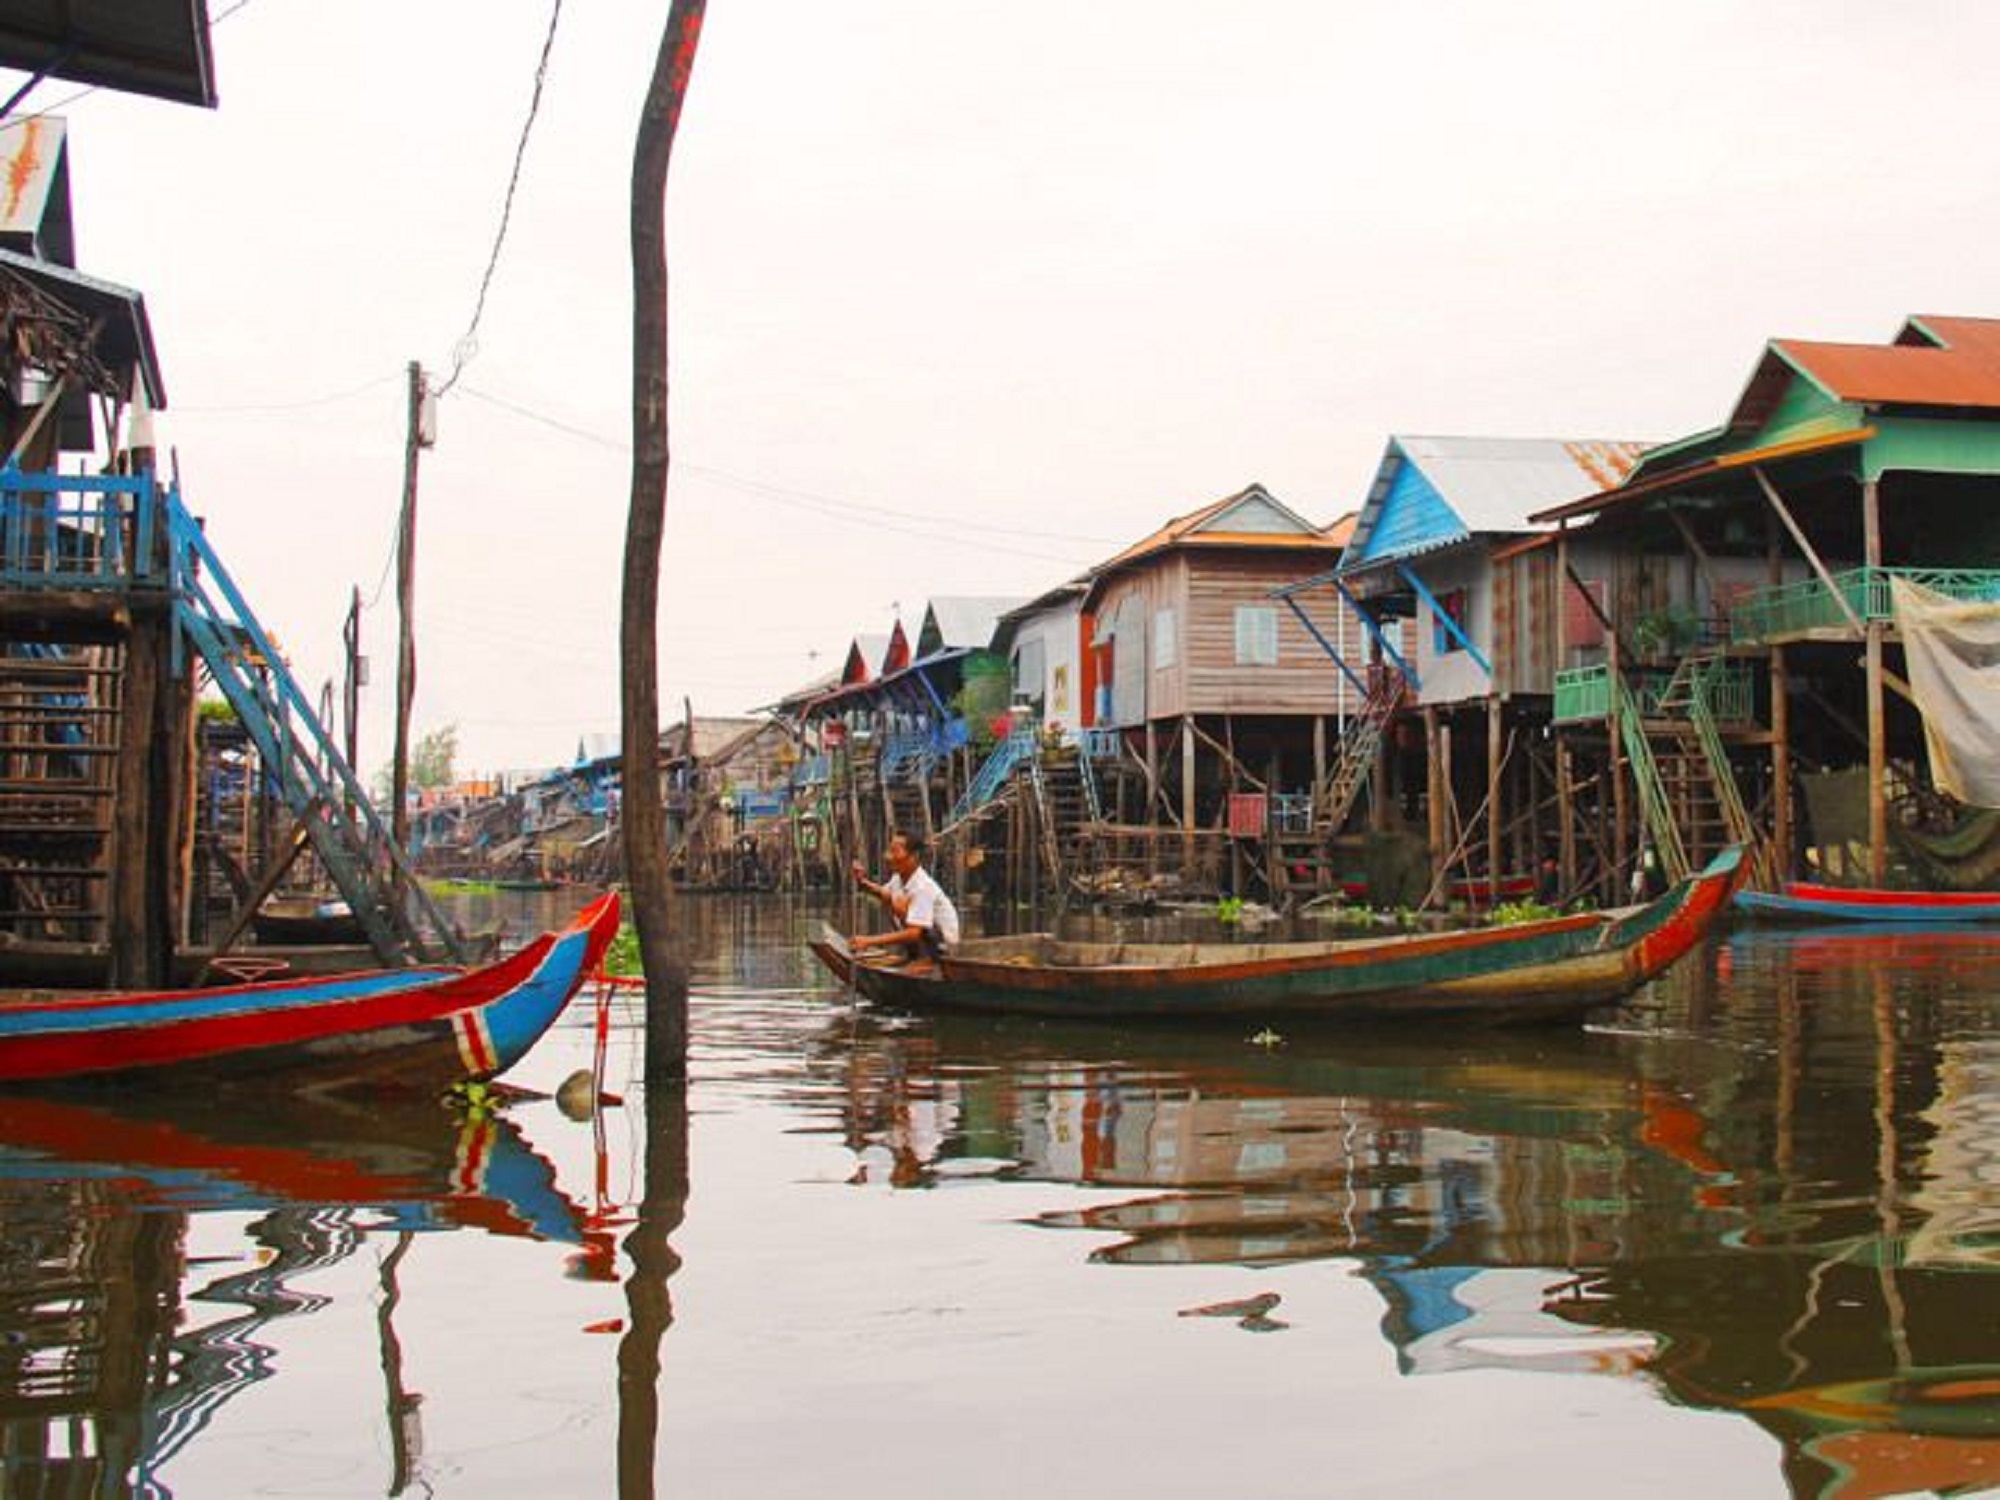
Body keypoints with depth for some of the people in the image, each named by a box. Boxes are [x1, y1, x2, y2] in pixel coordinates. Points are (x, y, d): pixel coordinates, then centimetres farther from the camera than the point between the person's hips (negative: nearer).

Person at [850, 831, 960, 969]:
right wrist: (864, 883, -5)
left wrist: (870, 941, -37)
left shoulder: (923, 887, -28)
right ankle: (910, 954, 6)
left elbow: (914, 933, -36)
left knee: (900, 903, -25)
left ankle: (924, 960, -18)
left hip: (941, 942, -9)